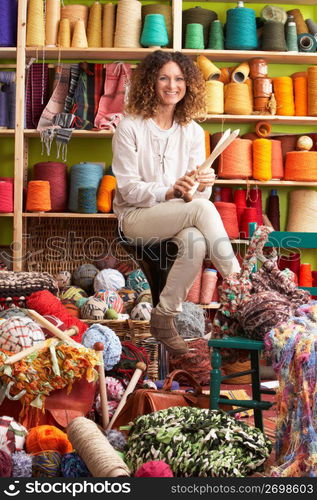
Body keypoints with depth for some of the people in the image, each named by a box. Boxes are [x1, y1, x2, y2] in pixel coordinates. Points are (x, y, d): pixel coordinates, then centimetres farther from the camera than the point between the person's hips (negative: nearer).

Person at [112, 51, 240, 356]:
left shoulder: (193, 131, 8)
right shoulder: (130, 127, -5)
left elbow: (200, 193, 5)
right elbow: (128, 188, -10)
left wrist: (203, 185, -20)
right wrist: (169, 192, -25)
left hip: (180, 219, 4)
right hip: (135, 216, -4)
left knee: (195, 242, -34)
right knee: (202, 209, -31)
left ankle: (164, 317, -18)